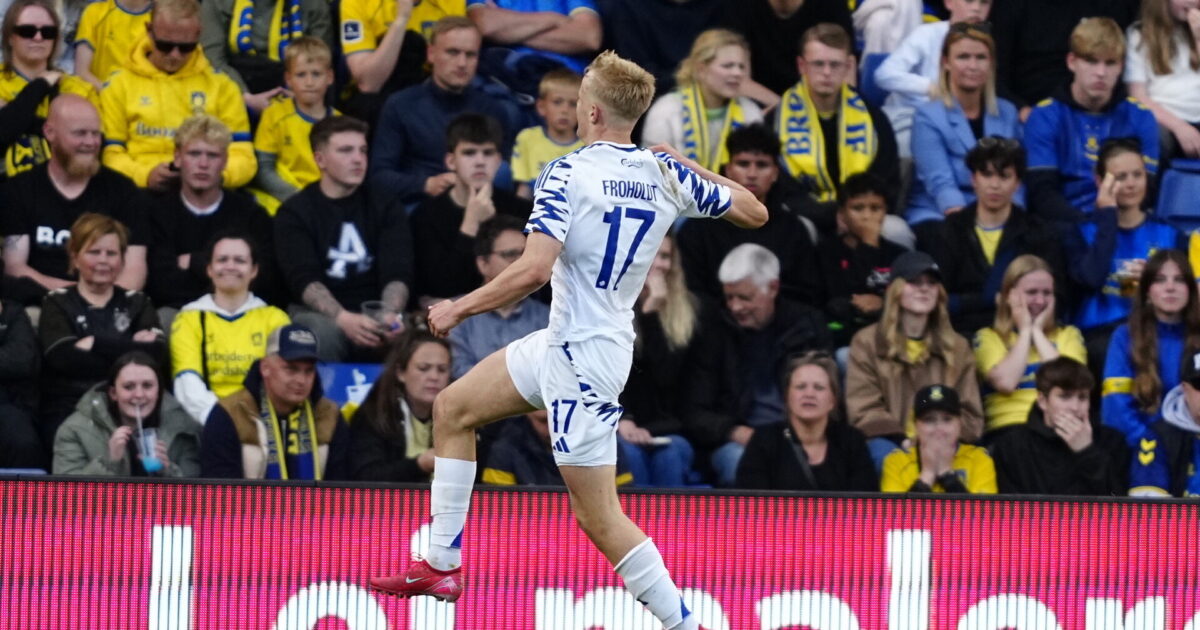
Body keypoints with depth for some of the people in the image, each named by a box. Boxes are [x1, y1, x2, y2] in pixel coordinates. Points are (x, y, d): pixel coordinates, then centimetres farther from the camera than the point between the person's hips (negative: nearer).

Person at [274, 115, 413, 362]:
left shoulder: (386, 208, 12)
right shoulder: (294, 212, 6)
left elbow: (397, 274, -1)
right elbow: (304, 280, -9)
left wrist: (389, 315, -25)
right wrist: (344, 319, -29)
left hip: (376, 315, 1)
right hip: (318, 313, -1)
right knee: (324, 332, -37)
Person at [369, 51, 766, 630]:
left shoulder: (567, 175, -18)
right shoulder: (666, 174, 2)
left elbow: (534, 269, -29)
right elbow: (754, 213, 12)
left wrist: (459, 308, -16)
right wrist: (695, 170, 26)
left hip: (582, 356, -9)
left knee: (598, 517, -5)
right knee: (452, 410, 20)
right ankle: (442, 567, 24)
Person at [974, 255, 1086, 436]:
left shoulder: (1068, 335, 19)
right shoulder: (988, 338, 12)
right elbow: (1005, 382, -8)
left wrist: (1037, 331, 4)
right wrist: (1025, 331, 4)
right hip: (1010, 427, -2)